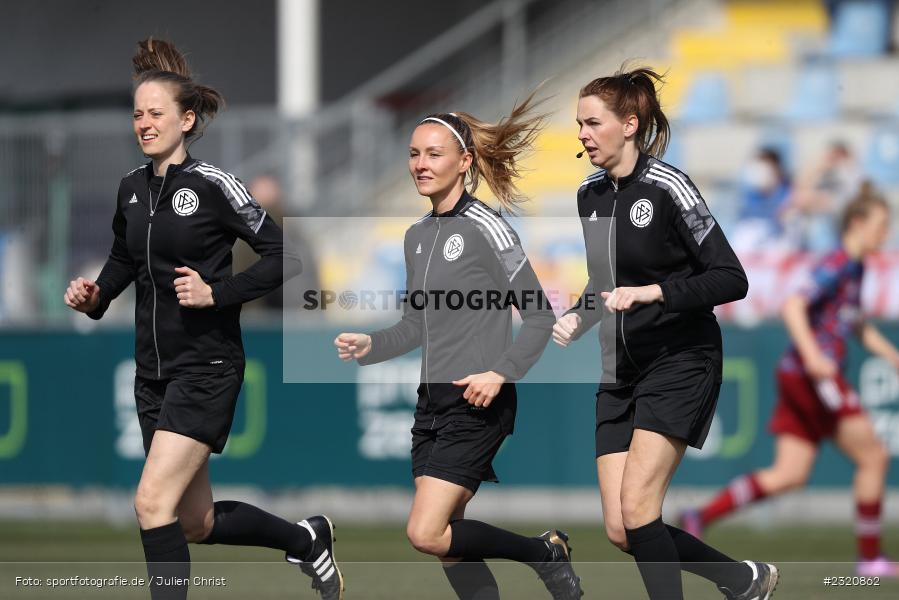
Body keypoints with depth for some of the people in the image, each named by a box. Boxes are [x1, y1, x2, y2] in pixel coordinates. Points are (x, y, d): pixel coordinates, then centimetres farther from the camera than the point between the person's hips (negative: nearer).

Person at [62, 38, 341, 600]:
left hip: (206, 368, -8)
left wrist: (216, 293, -19)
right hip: (154, 371, 8)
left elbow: (285, 256, -12)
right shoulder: (132, 188, 7)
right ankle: (308, 539, 37)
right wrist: (95, 295, 4)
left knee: (154, 501, -18)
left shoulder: (213, 185, -13)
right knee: (198, 524, 13)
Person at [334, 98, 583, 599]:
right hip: (433, 404, 8)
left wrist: (501, 374, -22)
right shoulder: (418, 237, 14)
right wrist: (370, 346, 3)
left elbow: (541, 317, -9)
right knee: (447, 544, 7)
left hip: (477, 406, -8)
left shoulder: (485, 228, -10)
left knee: (426, 533, -15)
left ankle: (547, 553, 3)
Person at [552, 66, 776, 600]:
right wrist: (578, 317, 6)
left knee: (636, 508, -18)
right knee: (621, 530, 0)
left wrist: (653, 292, -25)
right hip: (621, 371, 8)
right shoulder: (590, 195, 9)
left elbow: (732, 279, -16)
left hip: (681, 362, -8)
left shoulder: (667, 188, -14)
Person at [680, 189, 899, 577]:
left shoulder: (854, 269, 19)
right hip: (813, 375, -9)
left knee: (789, 475, 4)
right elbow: (793, 306, -22)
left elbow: (859, 328, 33)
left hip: (799, 375, 9)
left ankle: (701, 518, 1)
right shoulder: (836, 265, -11)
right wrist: (812, 355, -32)